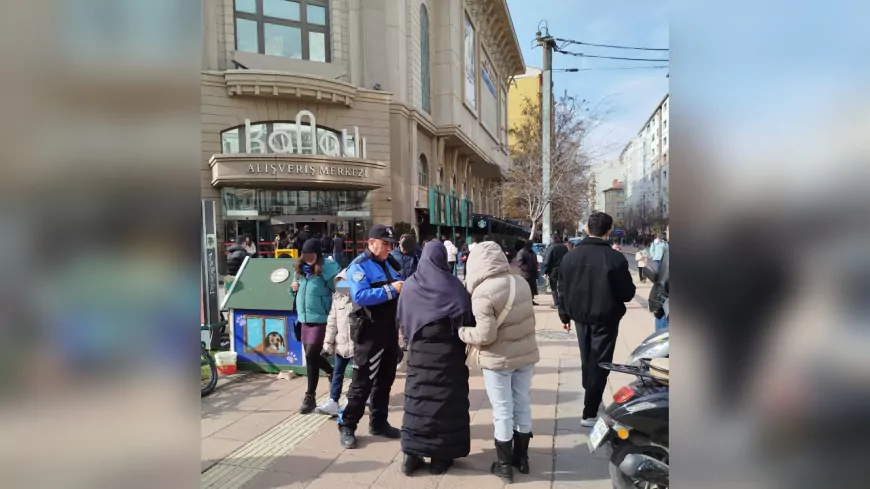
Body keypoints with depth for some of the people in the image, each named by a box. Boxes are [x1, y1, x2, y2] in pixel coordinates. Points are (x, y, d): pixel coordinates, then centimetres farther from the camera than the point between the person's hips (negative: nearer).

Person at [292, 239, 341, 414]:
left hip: (321, 319, -7)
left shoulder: (328, 268, -12)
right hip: (305, 319, 7)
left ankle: (310, 397, 6)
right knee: (312, 356, 15)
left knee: (311, 355, -8)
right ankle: (332, 372, 43)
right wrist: (294, 289, 2)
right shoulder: (301, 270, 8)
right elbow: (299, 292, 20)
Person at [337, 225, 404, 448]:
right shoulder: (359, 266, -13)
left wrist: (404, 288, -7)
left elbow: (397, 288, 16)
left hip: (389, 331, 9)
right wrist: (391, 290, -26)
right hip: (370, 332, -8)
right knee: (362, 382, -2)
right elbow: (360, 296, -28)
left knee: (385, 379, 16)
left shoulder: (386, 265, 15)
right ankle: (347, 426, 11)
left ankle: (379, 422, 28)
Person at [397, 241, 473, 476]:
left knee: (417, 397, 10)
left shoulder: (410, 285, -1)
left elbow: (402, 322, 6)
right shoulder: (453, 285, -10)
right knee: (446, 399, 6)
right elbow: (466, 318, -9)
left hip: (419, 350, 3)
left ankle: (411, 454, 14)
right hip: (448, 351, -2)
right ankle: (441, 457, 13)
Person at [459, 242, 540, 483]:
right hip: (526, 353, 6)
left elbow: (485, 335, -22)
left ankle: (504, 465, 20)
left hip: (499, 359, -6)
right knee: (522, 406, 17)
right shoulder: (521, 282, -1)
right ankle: (521, 458, 32)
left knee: (502, 411, 7)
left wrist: (462, 332, -7)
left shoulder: (483, 292, -22)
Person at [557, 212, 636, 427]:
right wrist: (622, 270, 6)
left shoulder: (570, 256, -3)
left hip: (581, 317, 5)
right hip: (605, 319, -5)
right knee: (598, 364, 4)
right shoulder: (615, 258, -18)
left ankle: (591, 400, 42)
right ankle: (589, 413, 3)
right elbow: (627, 294, -12)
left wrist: (565, 315, 18)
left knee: (587, 361, 23)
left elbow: (563, 289, 5)